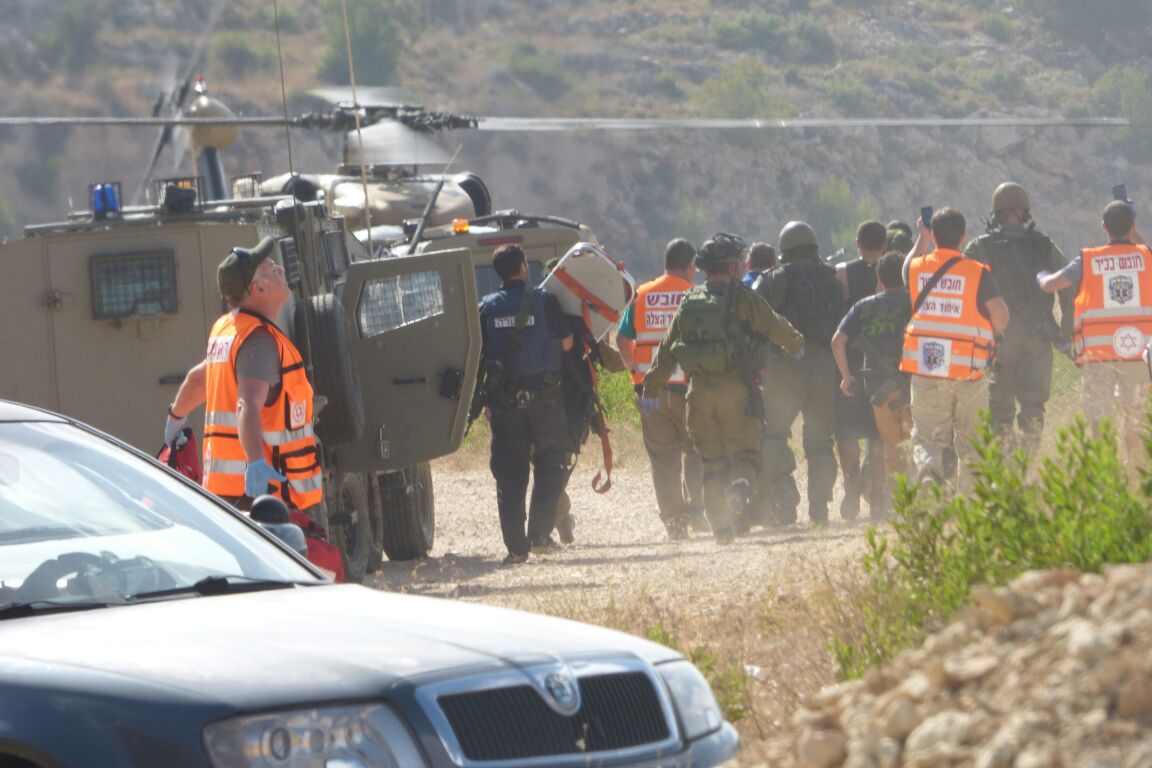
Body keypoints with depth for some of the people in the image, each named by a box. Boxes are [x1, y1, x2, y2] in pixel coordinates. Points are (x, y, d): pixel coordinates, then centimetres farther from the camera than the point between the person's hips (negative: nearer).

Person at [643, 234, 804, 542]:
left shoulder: (689, 302, 12)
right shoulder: (741, 298, -3)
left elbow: (667, 350, 16)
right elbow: (776, 327, 5)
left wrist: (652, 389, 24)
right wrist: (797, 345, 27)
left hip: (699, 391, 4)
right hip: (735, 388, -4)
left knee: (712, 459, 11)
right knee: (745, 450, 4)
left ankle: (721, 527, 5)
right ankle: (740, 485, -30)